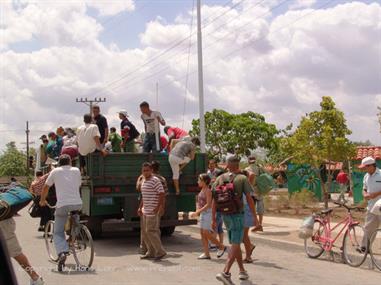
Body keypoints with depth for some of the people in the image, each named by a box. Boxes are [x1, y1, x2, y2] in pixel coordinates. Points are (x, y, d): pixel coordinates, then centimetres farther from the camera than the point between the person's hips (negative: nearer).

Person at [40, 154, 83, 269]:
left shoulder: (55, 171, 11)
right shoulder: (76, 170, 15)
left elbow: (46, 187, 17)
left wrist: (42, 200, 33)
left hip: (62, 205, -2)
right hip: (77, 204, 2)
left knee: (58, 233, 6)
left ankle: (62, 252, -17)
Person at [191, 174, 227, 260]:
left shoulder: (208, 190, -14)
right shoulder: (202, 190, 12)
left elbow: (208, 204, -20)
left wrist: (198, 212, -23)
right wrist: (198, 211, 7)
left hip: (207, 212, -9)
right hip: (202, 213, 9)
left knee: (206, 233, -9)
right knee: (202, 234, 6)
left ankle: (222, 247, 6)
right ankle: (206, 254, 9)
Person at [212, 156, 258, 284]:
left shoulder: (220, 179, 4)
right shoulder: (242, 178, -6)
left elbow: (214, 200, 1)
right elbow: (249, 199, -9)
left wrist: (213, 219, 5)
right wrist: (255, 216, 0)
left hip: (225, 215, 5)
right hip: (237, 215, -5)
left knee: (235, 243, 18)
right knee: (235, 245, -5)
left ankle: (242, 271, 28)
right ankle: (225, 273, -19)